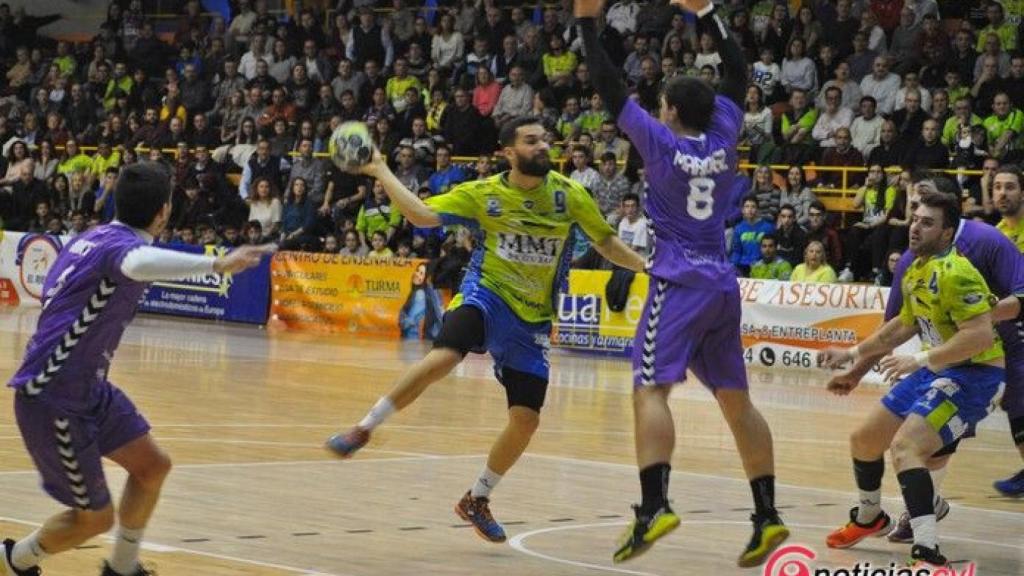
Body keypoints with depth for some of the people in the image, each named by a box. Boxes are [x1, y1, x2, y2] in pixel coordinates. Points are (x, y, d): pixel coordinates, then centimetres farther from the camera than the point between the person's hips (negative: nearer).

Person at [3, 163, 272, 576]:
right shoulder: (122, 244, -22)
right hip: (52, 401, -10)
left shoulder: (92, 237, 6)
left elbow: (53, 292, 25)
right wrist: (216, 264, -59)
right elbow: (139, 264, -50)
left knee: (152, 466, 11)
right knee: (95, 517, 0)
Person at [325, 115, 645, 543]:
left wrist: (645, 266, -1)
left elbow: (606, 242, 10)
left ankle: (477, 500, 21)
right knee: (441, 359, -33)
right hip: (486, 297, -3)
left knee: (526, 418, -2)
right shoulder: (483, 194, -4)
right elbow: (423, 215, -10)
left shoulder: (569, 195, -1)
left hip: (532, 320, 3)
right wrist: (381, 172, -13)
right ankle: (364, 429, -17)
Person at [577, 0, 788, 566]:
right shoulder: (723, 139, 8)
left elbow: (611, 89, -2)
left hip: (679, 283, -6)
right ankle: (767, 516, 9)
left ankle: (654, 505, -31)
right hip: (723, 285, 6)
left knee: (651, 389, -13)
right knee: (735, 399, 11)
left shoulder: (661, 142, -4)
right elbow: (737, 72, 21)